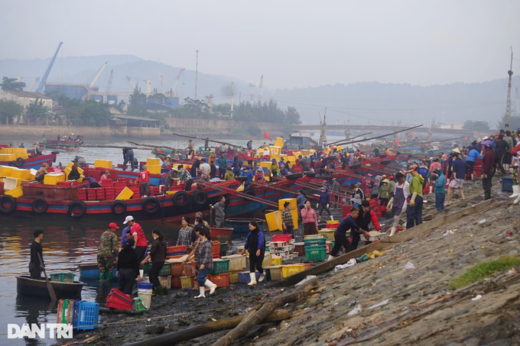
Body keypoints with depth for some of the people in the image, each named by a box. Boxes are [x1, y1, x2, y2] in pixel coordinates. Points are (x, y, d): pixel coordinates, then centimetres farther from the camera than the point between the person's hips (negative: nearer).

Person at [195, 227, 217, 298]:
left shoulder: (207, 244, -17)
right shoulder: (204, 243, 16)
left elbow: (207, 255, -25)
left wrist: (203, 264, -31)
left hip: (206, 266, -11)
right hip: (202, 265, 11)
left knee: (200, 278, -16)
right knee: (200, 279, 10)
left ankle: (212, 286, -7)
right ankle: (202, 294, 14)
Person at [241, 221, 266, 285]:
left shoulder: (260, 234, -14)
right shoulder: (250, 234, 7)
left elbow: (260, 243, -24)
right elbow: (247, 243, 22)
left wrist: (258, 250, -35)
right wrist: (244, 249, 31)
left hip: (259, 253, -6)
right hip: (252, 253, 6)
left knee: (258, 266, -5)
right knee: (251, 267, -1)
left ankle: (262, 274, 28)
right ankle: (253, 280, 0)